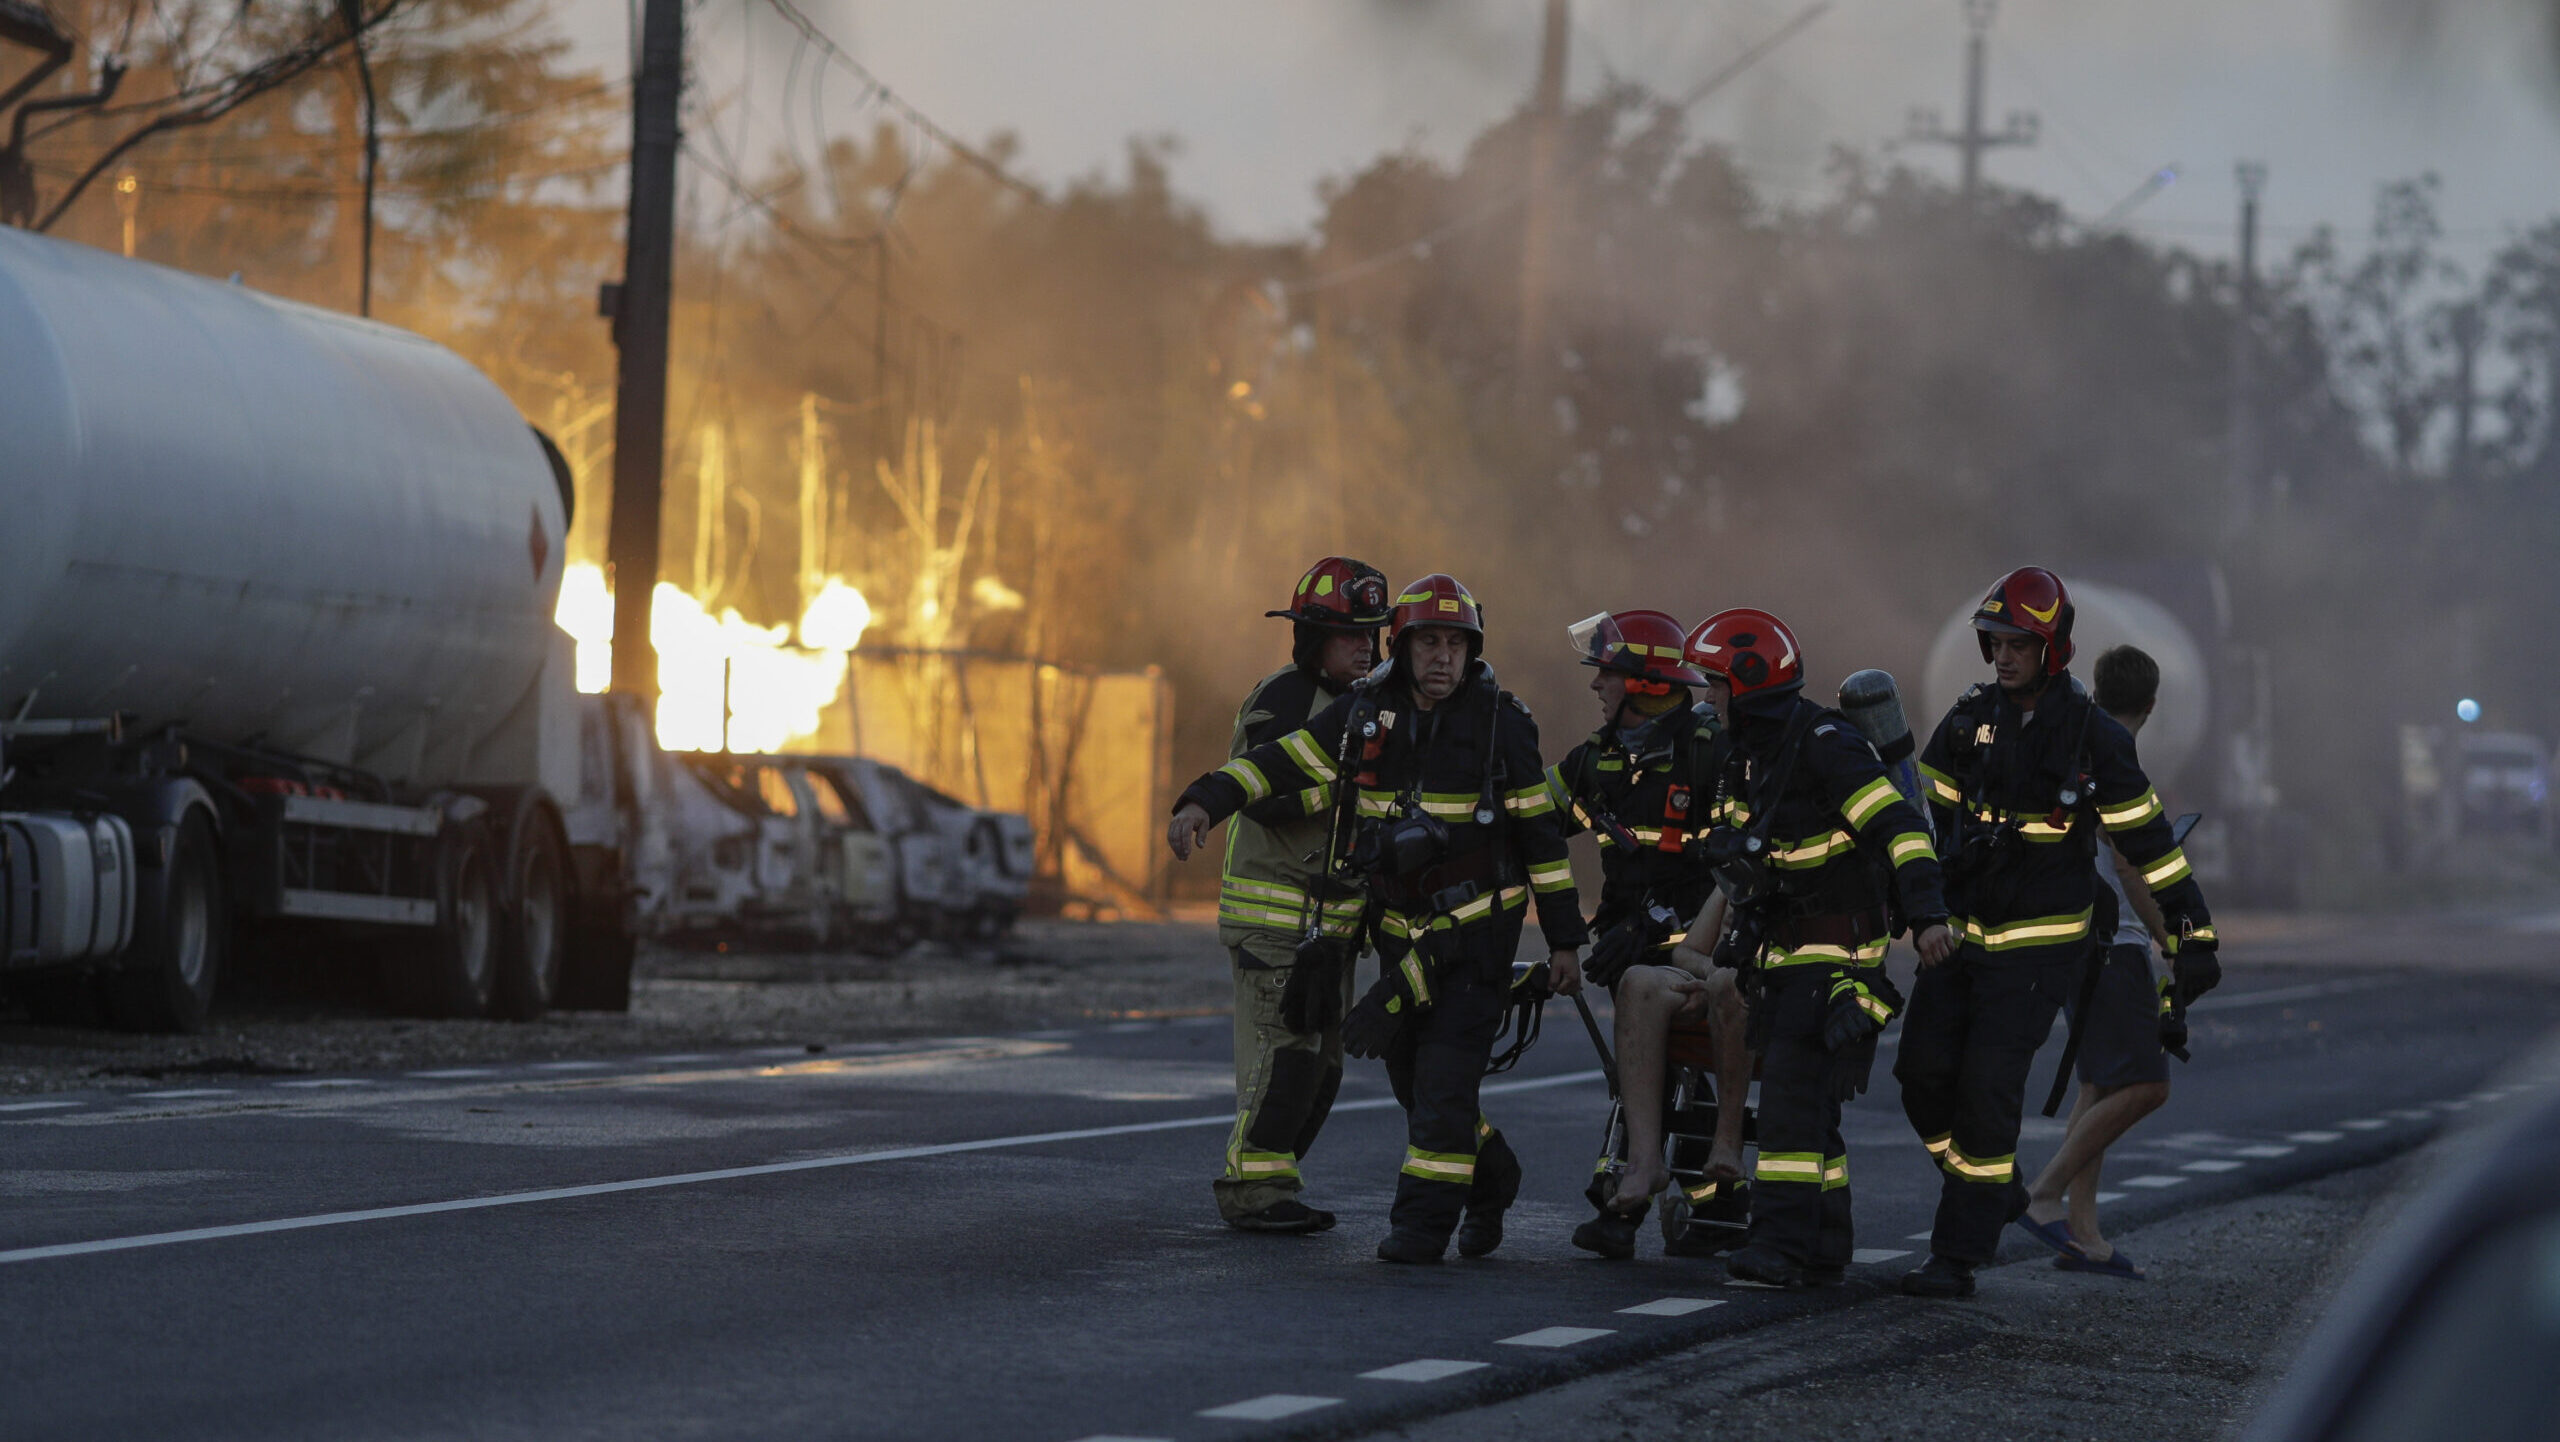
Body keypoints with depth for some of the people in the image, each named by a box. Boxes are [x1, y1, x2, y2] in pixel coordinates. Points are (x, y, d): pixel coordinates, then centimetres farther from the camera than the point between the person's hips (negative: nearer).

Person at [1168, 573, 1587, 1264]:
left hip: (1478, 927, -5)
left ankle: (1424, 1221, -8)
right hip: (1401, 927, 5)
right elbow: (1281, 762, -3)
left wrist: (1564, 940, -6)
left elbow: (1541, 834, -5)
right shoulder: (1364, 714, 1)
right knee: (1412, 1076, 11)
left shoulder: (1501, 723, -7)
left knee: (1444, 1077, -13)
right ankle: (1490, 1179, 33)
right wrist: (1204, 803, -19)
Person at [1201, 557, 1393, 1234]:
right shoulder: (1285, 698, -11)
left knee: (1320, 1062, 9)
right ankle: (1253, 1188, -11)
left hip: (1327, 917, 9)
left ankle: (1268, 1185, 16)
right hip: (1275, 912, -9)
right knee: (1284, 1051, -14)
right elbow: (1262, 796, -24)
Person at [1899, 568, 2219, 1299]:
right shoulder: (1969, 721, 5)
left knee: (1989, 1091, -11)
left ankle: (1958, 1254, -6)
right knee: (1924, 1073, 1)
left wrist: (2192, 935, -3)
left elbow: (2148, 840, -3)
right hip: (1960, 933, 5)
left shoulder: (2092, 736, -7)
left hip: (2037, 943, -5)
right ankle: (1995, 1192, 25)